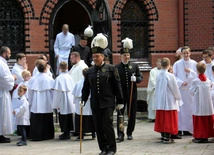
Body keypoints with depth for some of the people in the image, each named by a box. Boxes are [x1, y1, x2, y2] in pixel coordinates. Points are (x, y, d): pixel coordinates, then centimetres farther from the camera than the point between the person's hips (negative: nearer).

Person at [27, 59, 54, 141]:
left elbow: (30, 92, 0)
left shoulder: (33, 79, -5)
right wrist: (54, 103, 6)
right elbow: (53, 92, -4)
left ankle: (36, 135, 3)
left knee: (36, 120, 4)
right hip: (47, 105, 0)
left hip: (36, 104, 0)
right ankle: (47, 135, 15)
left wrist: (30, 102, 12)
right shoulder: (49, 79, -7)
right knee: (46, 120, 10)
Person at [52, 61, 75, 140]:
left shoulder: (59, 78, -15)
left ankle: (66, 134, 6)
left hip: (62, 102, -5)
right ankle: (67, 132, 21)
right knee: (69, 117, 14)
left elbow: (57, 92, -14)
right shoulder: (70, 77, -1)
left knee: (63, 118, 3)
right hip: (70, 101, 5)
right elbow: (73, 89, 5)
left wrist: (56, 104, -8)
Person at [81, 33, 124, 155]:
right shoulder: (90, 71, 10)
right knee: (98, 126, 4)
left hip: (108, 103, -4)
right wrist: (83, 100, 5)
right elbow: (86, 88, 14)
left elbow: (117, 85, -1)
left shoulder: (111, 69, 0)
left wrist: (120, 101, -3)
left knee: (107, 124, -8)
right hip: (95, 104, 4)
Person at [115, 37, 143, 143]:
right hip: (121, 94, -2)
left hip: (132, 94, 2)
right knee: (120, 115, -6)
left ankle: (129, 133, 20)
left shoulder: (134, 66, 6)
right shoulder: (117, 67, 1)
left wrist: (136, 79, -15)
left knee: (132, 114, 8)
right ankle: (120, 135, -5)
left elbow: (140, 77, 7)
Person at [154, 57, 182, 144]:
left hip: (160, 101, 5)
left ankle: (163, 136, 20)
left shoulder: (158, 76, -1)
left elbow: (156, 89, 8)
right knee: (169, 119, 0)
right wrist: (178, 97, 8)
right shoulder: (170, 76, -14)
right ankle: (167, 137, -2)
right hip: (169, 101, -5)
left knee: (161, 119, 12)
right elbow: (175, 88, -8)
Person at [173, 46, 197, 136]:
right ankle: (179, 129, 0)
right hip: (180, 89, -1)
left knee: (190, 108, 1)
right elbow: (174, 76, 0)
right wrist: (181, 82, -12)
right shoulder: (177, 64, 1)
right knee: (180, 108, -4)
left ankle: (188, 128, 7)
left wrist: (190, 71, -12)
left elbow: (197, 75, 3)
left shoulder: (194, 64, 4)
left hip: (191, 89, 1)